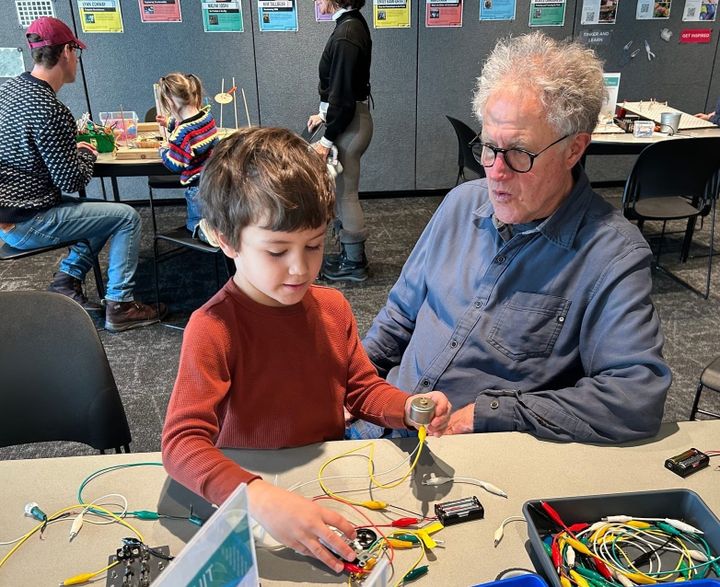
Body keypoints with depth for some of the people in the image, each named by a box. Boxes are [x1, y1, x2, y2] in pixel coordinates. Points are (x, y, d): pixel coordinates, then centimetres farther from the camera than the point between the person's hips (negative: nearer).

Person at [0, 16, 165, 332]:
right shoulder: (49, 110, -24)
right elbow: (73, 180, -20)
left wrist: (73, 145, 8)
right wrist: (86, 152, 0)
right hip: (26, 225, -9)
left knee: (104, 211, 22)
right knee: (127, 217, -3)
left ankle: (67, 279, 17)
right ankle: (119, 306, 1)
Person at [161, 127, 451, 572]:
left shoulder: (332, 306, 0)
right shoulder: (213, 328, -19)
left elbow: (363, 388, 10)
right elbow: (182, 442, -27)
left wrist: (409, 408, -12)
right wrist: (261, 499, -43)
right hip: (247, 489, -5)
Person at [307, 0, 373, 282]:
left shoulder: (346, 34, -21)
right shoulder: (352, 23, 9)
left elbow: (344, 95, -21)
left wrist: (327, 140, -16)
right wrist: (324, 115, 18)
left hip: (349, 124, -10)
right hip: (350, 119, 10)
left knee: (345, 194, 2)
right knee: (341, 191, 18)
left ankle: (354, 263, 17)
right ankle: (350, 254, 31)